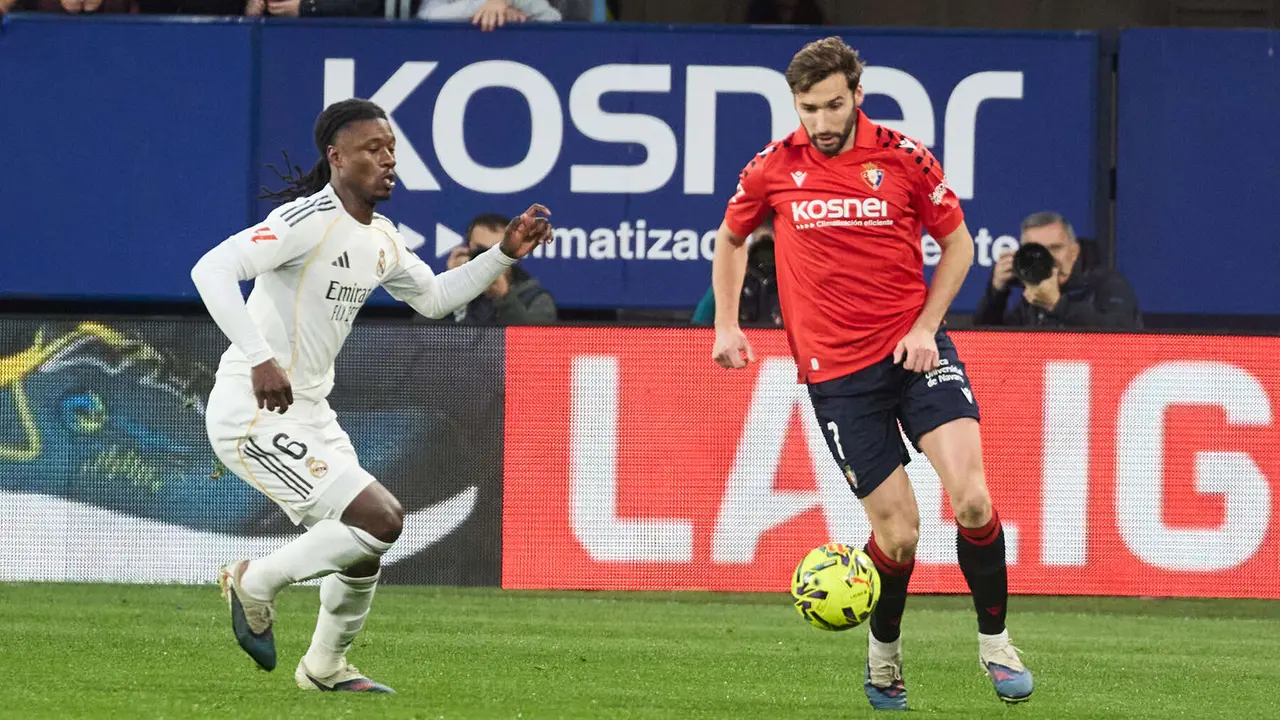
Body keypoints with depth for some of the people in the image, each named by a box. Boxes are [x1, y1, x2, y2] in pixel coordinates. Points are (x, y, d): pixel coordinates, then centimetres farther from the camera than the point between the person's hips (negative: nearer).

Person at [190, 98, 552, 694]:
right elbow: (212, 269, -29)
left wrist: (503, 254, 16)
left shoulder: (381, 238, 10)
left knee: (362, 550, 14)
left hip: (307, 411, 9)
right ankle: (255, 582, 0)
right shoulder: (310, 220, -18)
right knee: (380, 517, -18)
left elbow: (433, 297, 29)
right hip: (252, 414, -9)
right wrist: (259, 358, -38)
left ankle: (325, 666, 36)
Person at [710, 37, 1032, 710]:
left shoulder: (904, 157, -4)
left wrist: (925, 325, -3)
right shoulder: (772, 169, -1)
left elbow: (957, 242, 9)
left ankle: (995, 643, 0)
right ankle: (884, 653, 24)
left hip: (912, 347, 0)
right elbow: (730, 239, 18)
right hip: (836, 370, 0)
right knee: (897, 533, -4)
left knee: (971, 497, -18)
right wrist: (726, 325, 8)